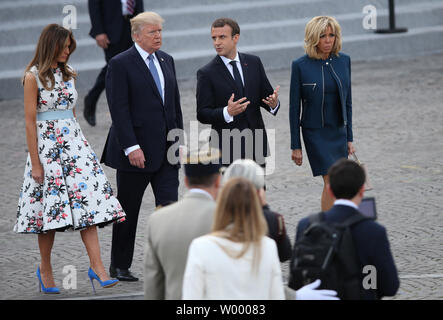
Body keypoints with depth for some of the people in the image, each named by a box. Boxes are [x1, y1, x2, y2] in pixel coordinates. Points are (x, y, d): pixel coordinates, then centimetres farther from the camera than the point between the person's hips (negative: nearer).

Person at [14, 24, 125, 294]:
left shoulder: (68, 74, 11)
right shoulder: (34, 76, -7)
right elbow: (30, 121, -8)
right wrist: (35, 163, -11)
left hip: (74, 143, 5)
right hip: (47, 146, -5)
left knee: (87, 201, -7)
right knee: (50, 205, 1)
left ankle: (97, 265, -11)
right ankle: (45, 269, 17)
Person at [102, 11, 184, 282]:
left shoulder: (166, 60, 11)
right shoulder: (121, 64, -9)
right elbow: (119, 109, -15)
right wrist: (131, 147, -21)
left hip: (166, 148, 5)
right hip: (136, 150, -5)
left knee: (169, 206, -3)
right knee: (128, 210, 6)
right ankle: (119, 266, 19)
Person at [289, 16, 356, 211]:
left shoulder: (343, 61, 3)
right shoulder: (301, 66, -9)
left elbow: (347, 102, 10)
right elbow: (294, 108, -5)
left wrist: (349, 138, 10)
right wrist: (295, 146, -6)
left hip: (339, 131, 5)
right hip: (316, 134, -5)